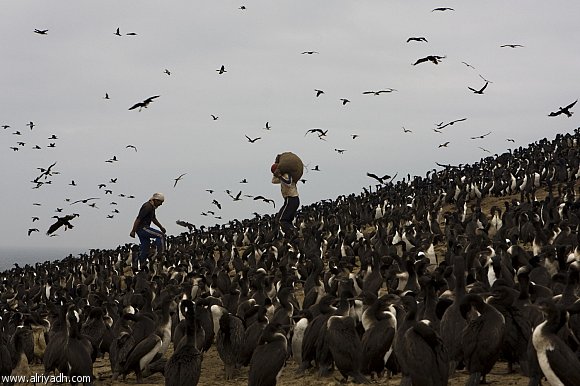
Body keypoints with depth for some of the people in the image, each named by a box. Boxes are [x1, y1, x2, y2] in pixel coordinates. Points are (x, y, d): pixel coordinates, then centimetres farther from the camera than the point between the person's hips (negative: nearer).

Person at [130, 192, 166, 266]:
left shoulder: (152, 207, 16)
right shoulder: (147, 207, -17)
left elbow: (153, 219, 31)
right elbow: (138, 219, -21)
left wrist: (161, 227, 26)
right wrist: (133, 231, -23)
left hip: (143, 229, 10)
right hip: (142, 228, -10)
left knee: (145, 247, 10)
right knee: (160, 235, -13)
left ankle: (142, 263, 14)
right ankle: (161, 254, -14)